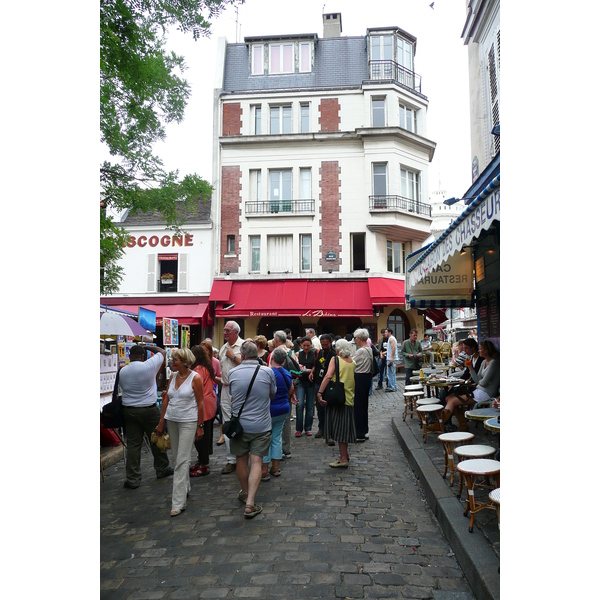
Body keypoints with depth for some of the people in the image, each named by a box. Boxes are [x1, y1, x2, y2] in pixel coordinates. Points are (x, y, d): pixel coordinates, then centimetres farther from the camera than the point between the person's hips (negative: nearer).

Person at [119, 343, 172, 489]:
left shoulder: (122, 371, -2)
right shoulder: (149, 366, -13)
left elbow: (122, 388, 7)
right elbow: (163, 351, 1)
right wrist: (146, 347, 10)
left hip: (129, 410, 3)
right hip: (149, 410, -3)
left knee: (133, 444, 6)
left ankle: (132, 479, 9)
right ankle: (162, 469, 27)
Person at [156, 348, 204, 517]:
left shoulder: (195, 378, -11)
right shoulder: (173, 376, 6)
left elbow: (200, 403, -9)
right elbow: (166, 399, 10)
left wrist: (200, 426, -9)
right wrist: (161, 422, 9)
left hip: (188, 422, -6)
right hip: (171, 420, 6)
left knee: (182, 460, -7)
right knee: (176, 457, 17)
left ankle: (178, 502, -3)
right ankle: (185, 488, 37)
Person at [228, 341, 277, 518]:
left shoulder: (233, 373, -6)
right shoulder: (268, 372, -9)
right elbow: (272, 394, 6)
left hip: (239, 423, 1)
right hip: (261, 425, -1)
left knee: (241, 459, 17)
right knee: (256, 462, 1)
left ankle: (245, 493, 36)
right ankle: (250, 503, -6)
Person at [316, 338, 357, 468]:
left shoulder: (335, 360, -9)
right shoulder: (353, 362, 8)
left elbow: (328, 376, -21)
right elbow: (355, 380, 11)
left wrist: (320, 392, -24)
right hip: (349, 398, 6)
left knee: (339, 427, 0)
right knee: (344, 427, 17)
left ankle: (343, 459, 3)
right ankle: (344, 455, 27)